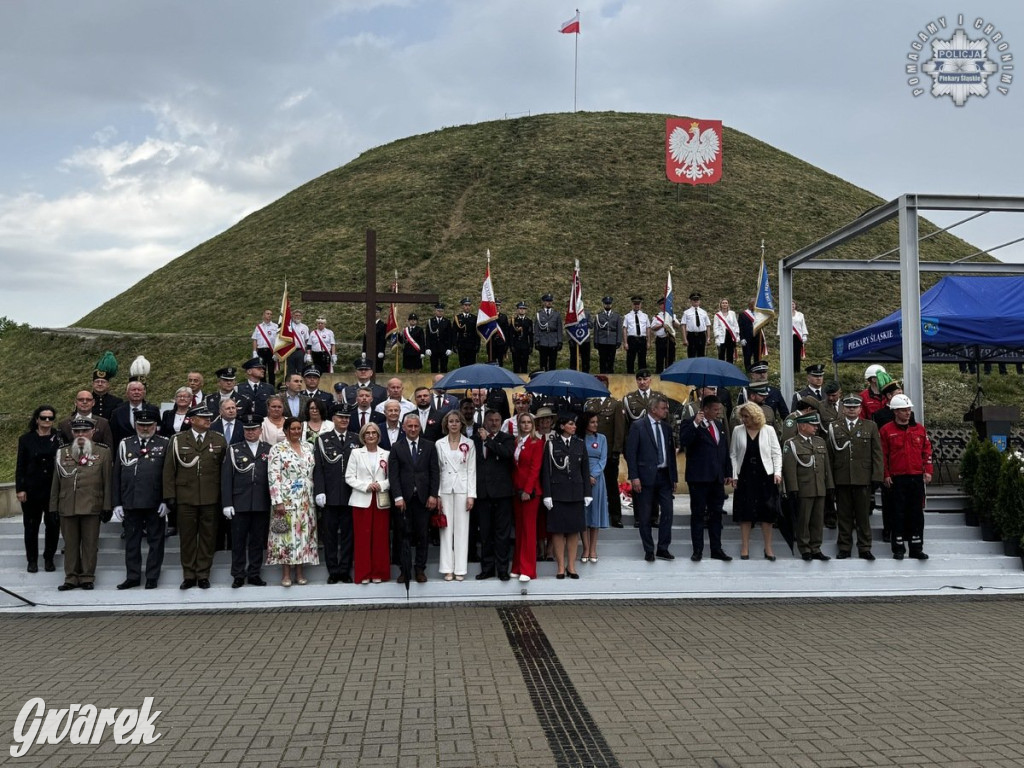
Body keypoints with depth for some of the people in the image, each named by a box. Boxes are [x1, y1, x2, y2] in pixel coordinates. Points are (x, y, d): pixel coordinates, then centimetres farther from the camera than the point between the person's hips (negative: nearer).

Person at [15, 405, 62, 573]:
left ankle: (49, 559, 16)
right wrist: (20, 489, -4)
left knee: (53, 525, 3)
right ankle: (32, 560, 17)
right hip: (32, 490, 0)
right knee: (31, 526, 7)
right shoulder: (26, 439, 3)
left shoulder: (59, 438, 2)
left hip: (54, 489, 0)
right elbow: (20, 466, 4)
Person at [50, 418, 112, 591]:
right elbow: (56, 483, 12)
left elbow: (107, 482, 2)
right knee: (70, 544, 6)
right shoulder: (62, 453, 11)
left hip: (92, 507, -2)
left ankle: (87, 577, 10)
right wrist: (53, 508, 8)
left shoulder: (103, 452, 4)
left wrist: (107, 507, -3)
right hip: (67, 508, 2)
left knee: (90, 543, 2)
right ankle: (71, 578, 14)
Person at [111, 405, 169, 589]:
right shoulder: (125, 444, 9)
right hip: (130, 503, 2)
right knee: (131, 541, 8)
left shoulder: (165, 444, 3)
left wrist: (166, 501, -7)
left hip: (155, 503, -2)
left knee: (155, 541, 4)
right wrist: (117, 503, 3)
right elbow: (117, 474, 9)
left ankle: (152, 577, 12)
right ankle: (133, 576, 18)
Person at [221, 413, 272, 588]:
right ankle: (238, 575, 13)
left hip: (262, 505, 1)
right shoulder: (233, 450, 6)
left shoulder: (269, 450, 7)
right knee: (238, 541, 3)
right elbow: (226, 478, 2)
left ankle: (254, 574, 17)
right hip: (240, 504, 0)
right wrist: (227, 504, -5)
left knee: (258, 541, 7)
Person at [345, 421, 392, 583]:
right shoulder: (356, 453, 5)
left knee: (380, 537, 3)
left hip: (381, 501, 1)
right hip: (362, 501, -1)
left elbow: (391, 478, 7)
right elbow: (349, 477, 1)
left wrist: (381, 485, -12)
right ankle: (363, 574, 7)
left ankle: (379, 573, 12)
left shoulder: (386, 454, 8)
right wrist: (365, 486, -12)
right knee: (362, 537, 0)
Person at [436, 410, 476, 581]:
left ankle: (460, 568, 6)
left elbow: (472, 470, 2)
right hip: (445, 489, 1)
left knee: (461, 528, 0)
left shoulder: (469, 444, 4)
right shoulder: (439, 444, 6)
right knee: (446, 528, 2)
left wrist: (471, 495, -5)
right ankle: (448, 569, 7)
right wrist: (436, 495, -1)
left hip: (462, 489, -1)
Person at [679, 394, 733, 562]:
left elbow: (725, 450, 19)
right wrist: (695, 424, -28)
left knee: (716, 514, 11)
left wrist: (728, 473, 14)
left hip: (717, 478, 6)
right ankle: (697, 550, 9)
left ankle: (716, 549, 19)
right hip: (699, 477, -6)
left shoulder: (719, 425, 15)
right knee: (698, 514, 2)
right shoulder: (690, 424, -6)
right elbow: (683, 442, -23)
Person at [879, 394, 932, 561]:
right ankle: (898, 549, 6)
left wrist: (927, 471, 4)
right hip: (897, 478, -3)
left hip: (917, 477, 3)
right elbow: (882, 454, 0)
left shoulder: (919, 429, 9)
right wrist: (886, 475, -5)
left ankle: (916, 548, 12)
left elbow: (927, 451, 12)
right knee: (899, 513, 0)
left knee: (917, 513, 5)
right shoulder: (886, 431, -1)